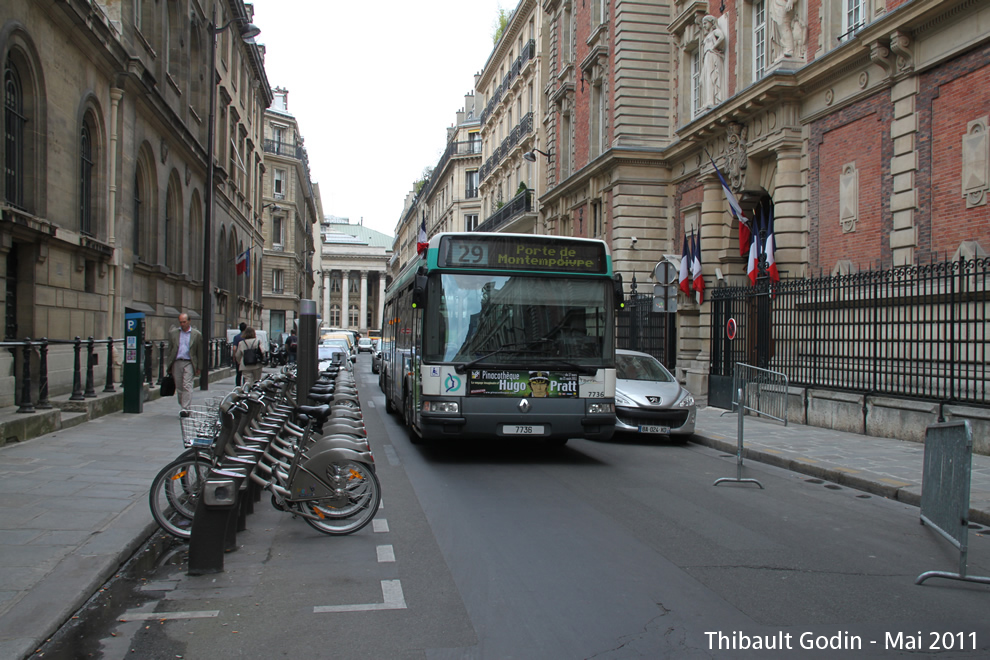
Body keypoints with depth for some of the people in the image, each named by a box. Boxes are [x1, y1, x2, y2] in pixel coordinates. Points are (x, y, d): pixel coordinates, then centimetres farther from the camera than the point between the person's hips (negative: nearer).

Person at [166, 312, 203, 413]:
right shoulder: (173, 333, 10)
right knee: (179, 387, 8)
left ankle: (186, 408, -15)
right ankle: (182, 407, 19)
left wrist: (198, 367, 2)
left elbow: (200, 352, 5)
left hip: (189, 363, -3)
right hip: (176, 363, 3)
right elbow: (170, 349, 12)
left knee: (187, 386, -12)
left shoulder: (196, 334, 3)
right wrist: (170, 365, 7)